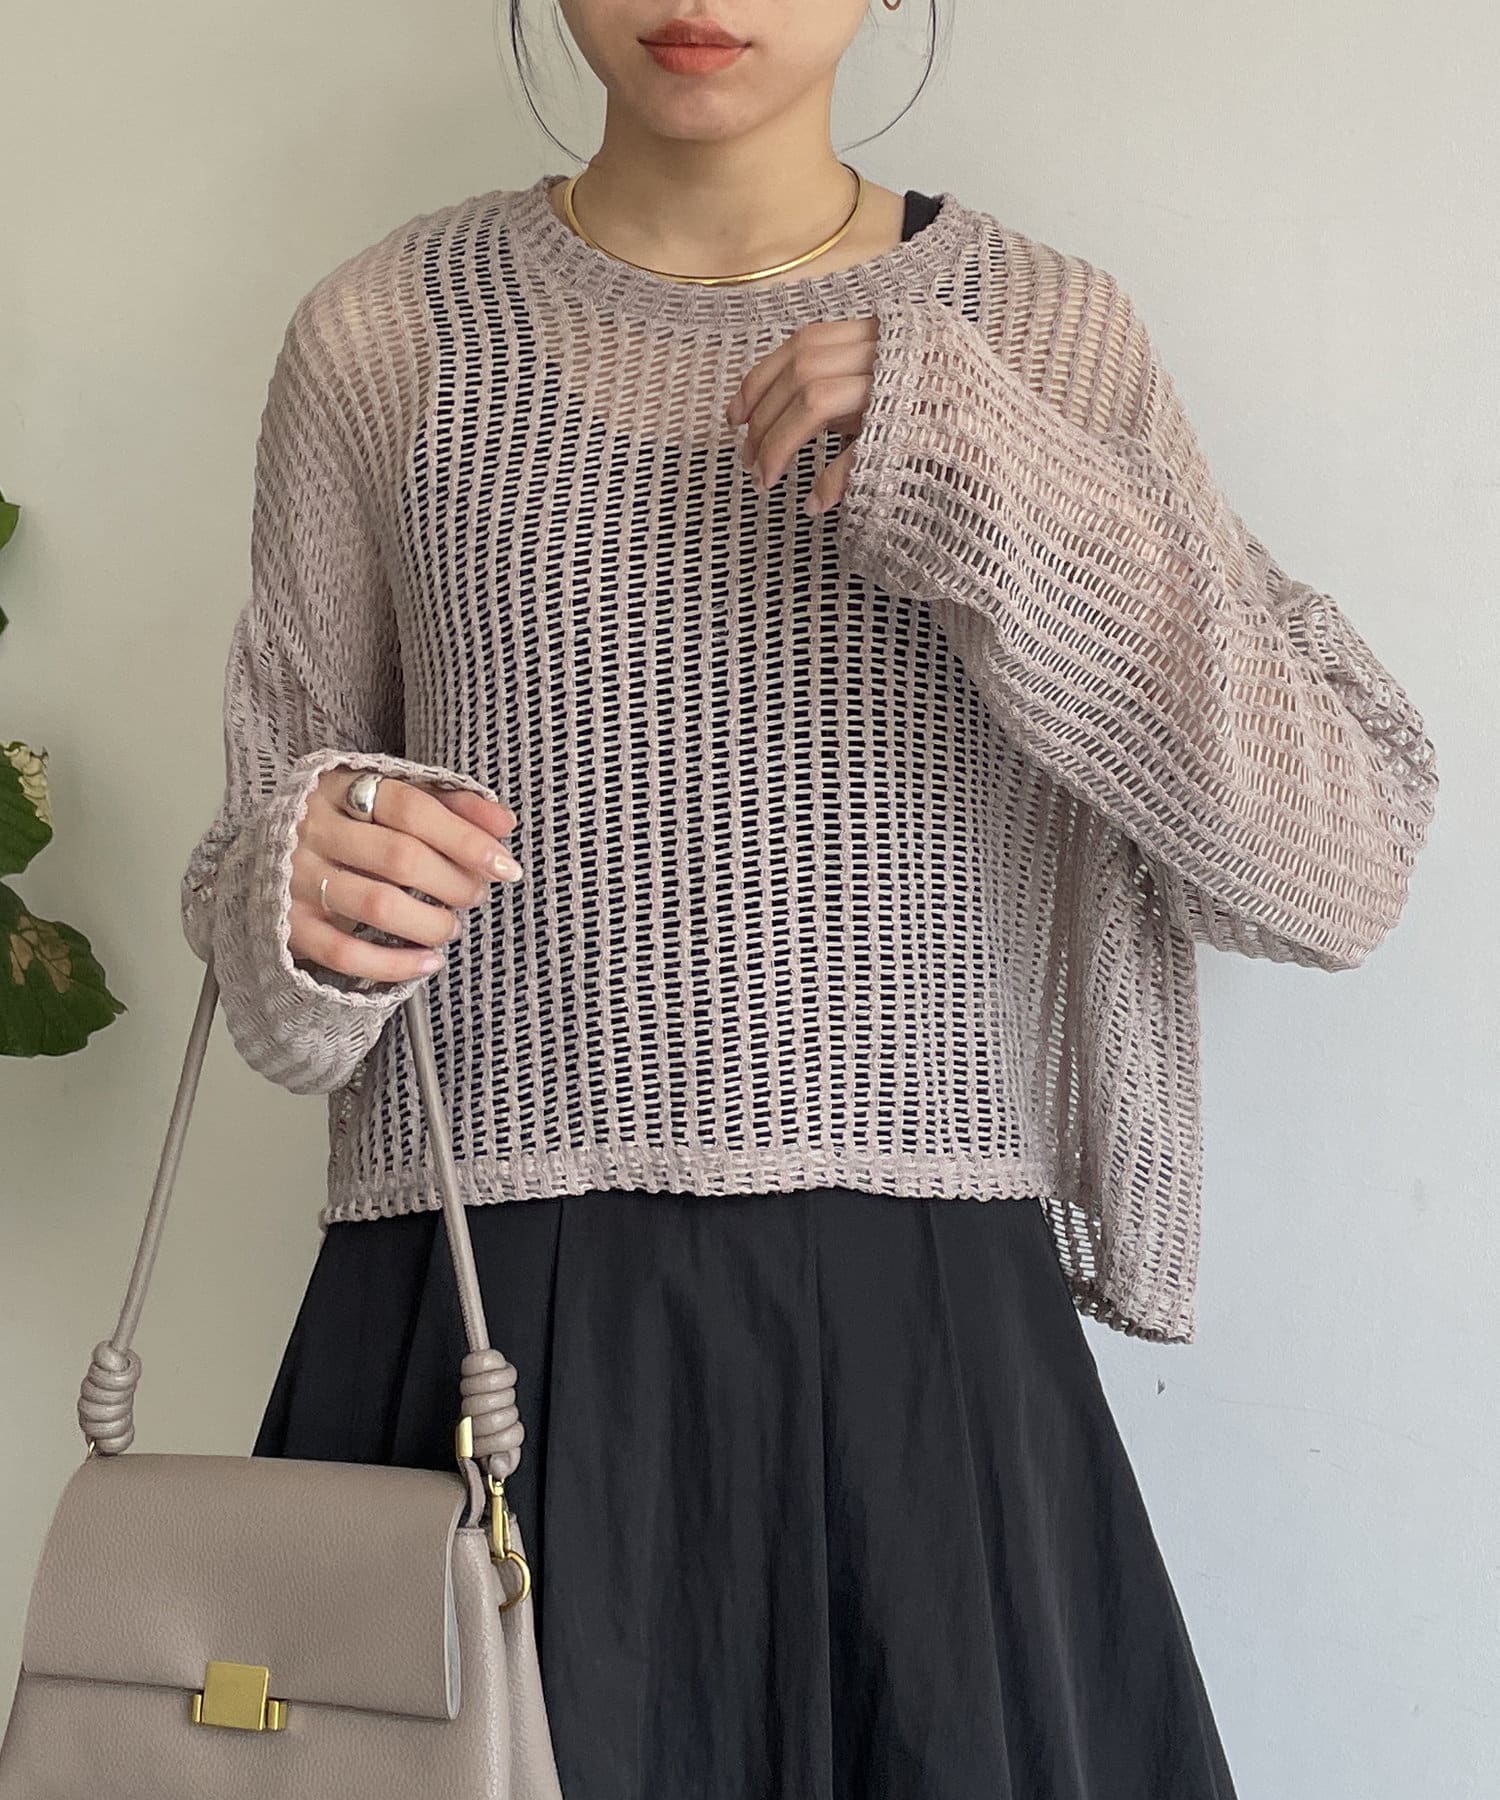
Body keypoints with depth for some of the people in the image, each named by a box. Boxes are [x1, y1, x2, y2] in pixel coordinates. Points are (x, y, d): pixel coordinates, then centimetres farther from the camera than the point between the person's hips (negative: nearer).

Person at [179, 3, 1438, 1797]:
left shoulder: (1050, 336, 4)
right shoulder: (384, 334, 5)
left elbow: (1342, 868, -4)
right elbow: (271, 872, 12)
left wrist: (992, 484, -14)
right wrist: (297, 907, -12)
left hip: (923, 1337, 1)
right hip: (479, 1331, 0)